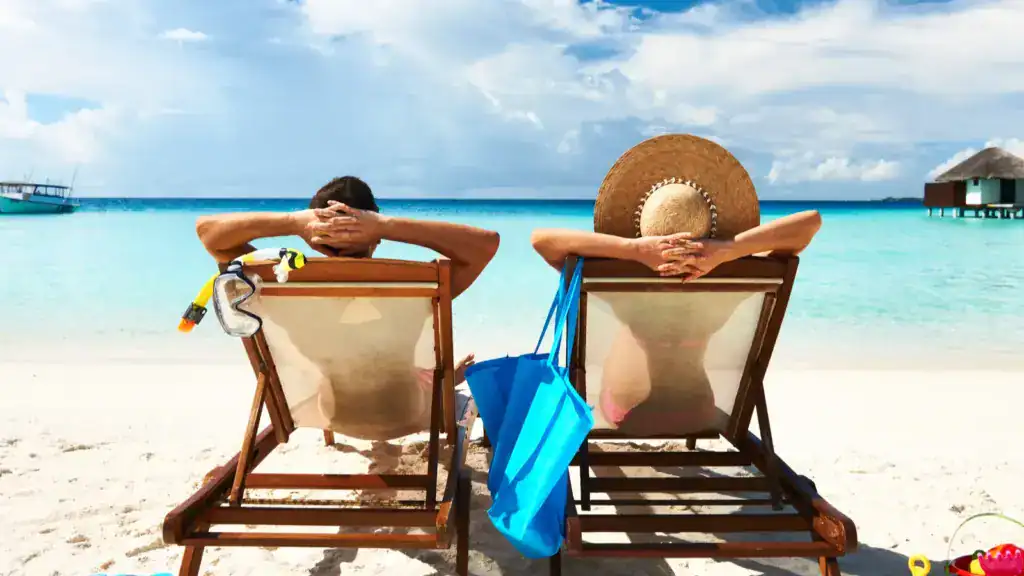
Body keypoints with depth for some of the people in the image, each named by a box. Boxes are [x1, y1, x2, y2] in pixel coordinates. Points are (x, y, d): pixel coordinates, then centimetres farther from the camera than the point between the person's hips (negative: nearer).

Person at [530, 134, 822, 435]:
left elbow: (541, 238, -38)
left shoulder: (628, 297, -34)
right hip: (698, 418, 2)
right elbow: (811, 220, -28)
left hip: (626, 416, -1)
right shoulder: (720, 298, -30)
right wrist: (728, 250, -40)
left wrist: (633, 248, -45)